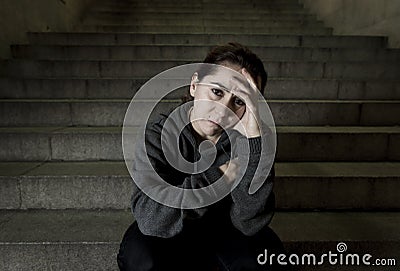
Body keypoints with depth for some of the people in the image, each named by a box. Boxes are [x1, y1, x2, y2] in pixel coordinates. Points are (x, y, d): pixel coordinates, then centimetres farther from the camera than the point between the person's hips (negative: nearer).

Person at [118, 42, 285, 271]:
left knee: (265, 252, -25)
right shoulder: (159, 135, -20)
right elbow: (149, 217, -31)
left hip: (226, 228, 2)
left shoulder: (247, 139, -19)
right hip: (172, 233, -1)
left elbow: (250, 223, -29)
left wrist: (253, 138, -39)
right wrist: (219, 175, -34)